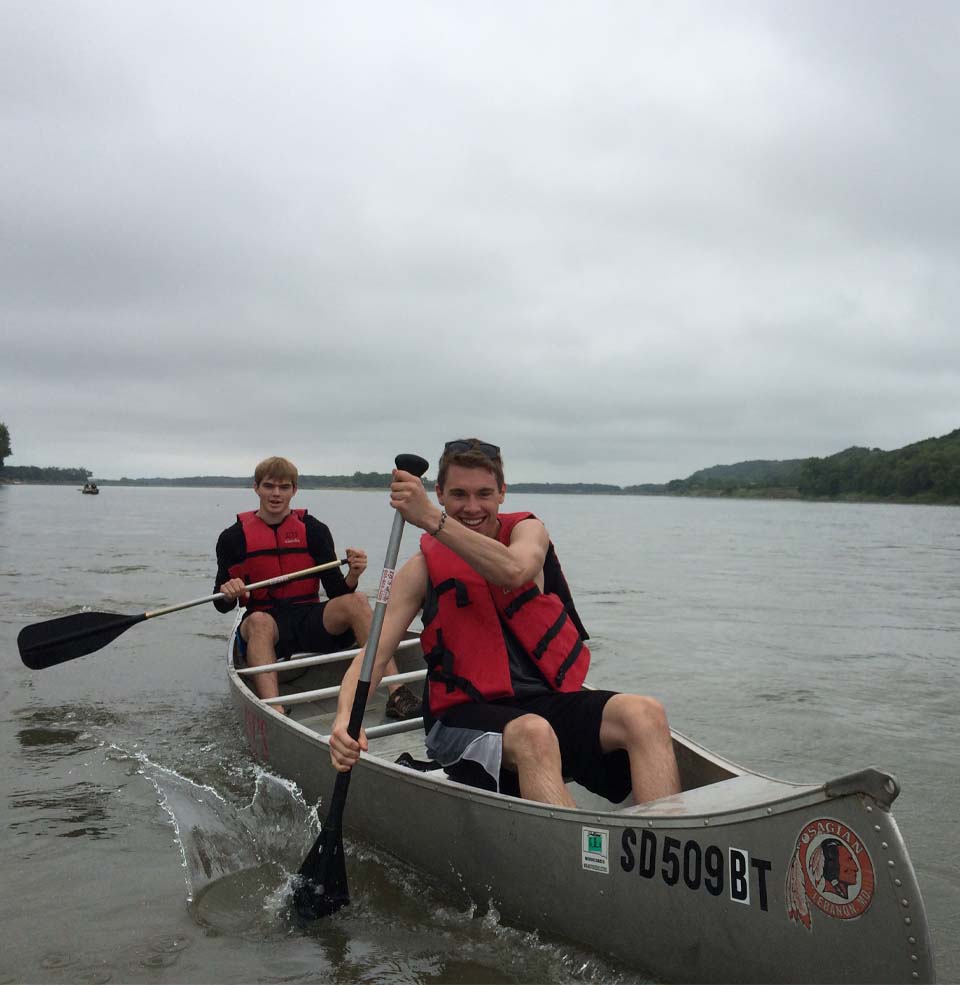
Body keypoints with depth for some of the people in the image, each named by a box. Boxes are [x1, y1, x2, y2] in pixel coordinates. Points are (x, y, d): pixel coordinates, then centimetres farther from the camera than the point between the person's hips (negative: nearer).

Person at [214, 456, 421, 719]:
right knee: (259, 621, -36)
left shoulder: (313, 530, 7)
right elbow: (222, 606, 5)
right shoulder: (234, 537, 5)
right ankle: (275, 713, -53)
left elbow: (337, 593, 2)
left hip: (310, 620, 2)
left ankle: (397, 694, -36)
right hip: (267, 625, -1)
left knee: (356, 601, -25)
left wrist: (352, 576, -20)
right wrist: (228, 594, -19)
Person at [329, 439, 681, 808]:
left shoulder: (528, 531, 8)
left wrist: (431, 519, -29)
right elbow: (374, 653, -6)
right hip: (466, 718, -2)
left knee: (645, 713, -25)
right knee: (533, 734, -37)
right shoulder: (424, 568, 3)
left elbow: (513, 572, -18)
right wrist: (345, 718, -27)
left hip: (547, 701, 3)